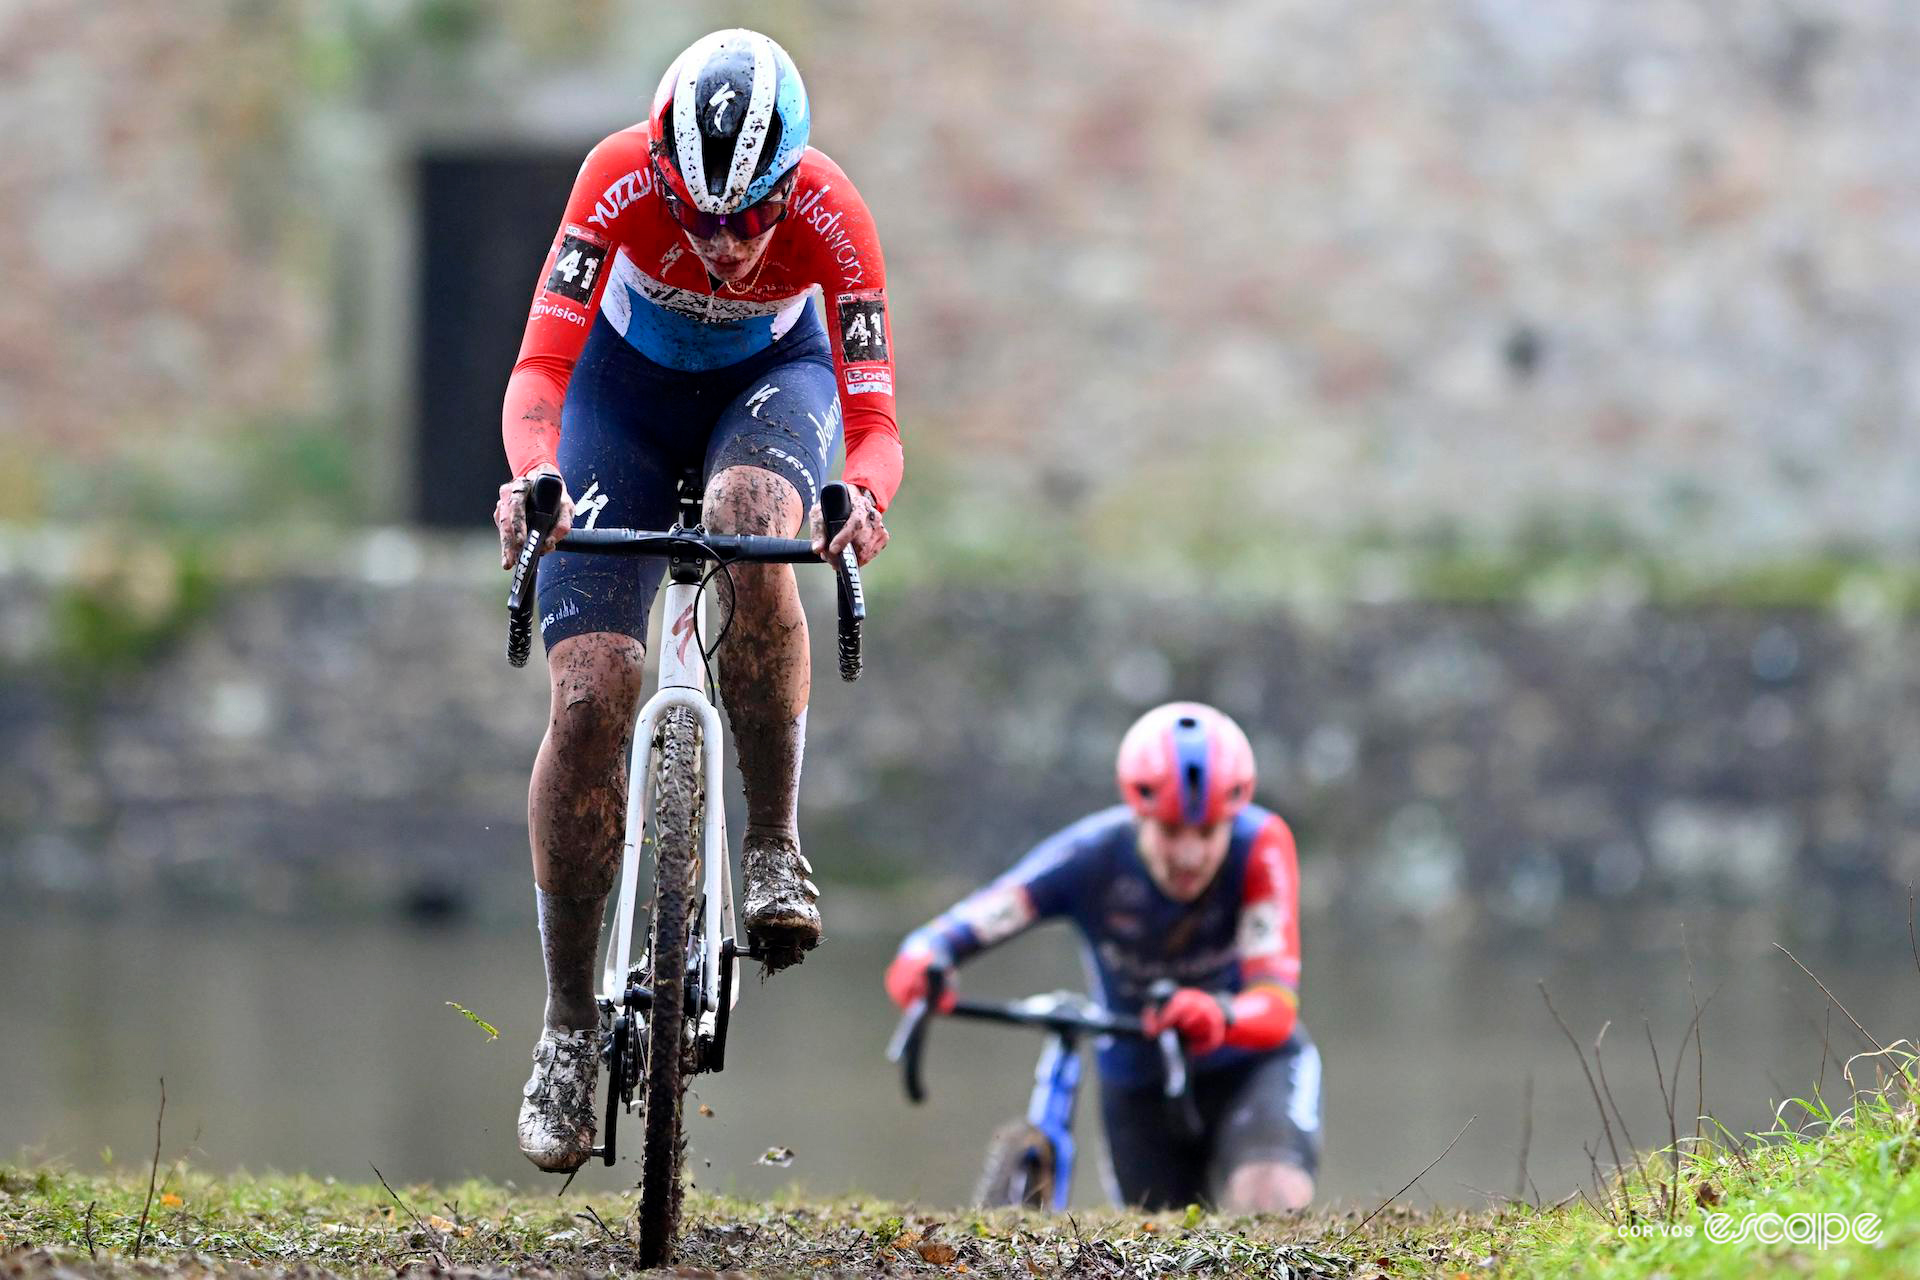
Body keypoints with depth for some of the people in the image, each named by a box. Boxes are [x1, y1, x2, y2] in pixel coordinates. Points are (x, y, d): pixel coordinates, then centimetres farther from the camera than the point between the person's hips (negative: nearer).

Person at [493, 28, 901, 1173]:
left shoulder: (832, 216, -31)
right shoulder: (621, 179, -32)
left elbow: (875, 418, -32)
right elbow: (540, 368, -35)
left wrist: (864, 498, -54)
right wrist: (532, 476, -55)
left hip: (772, 380, 0)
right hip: (630, 383, 1)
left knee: (748, 522, -39)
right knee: (589, 696, -14)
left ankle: (775, 846, -24)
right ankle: (569, 1026, -5)